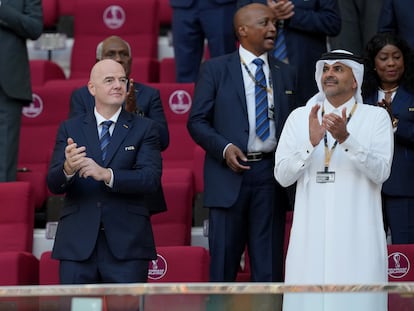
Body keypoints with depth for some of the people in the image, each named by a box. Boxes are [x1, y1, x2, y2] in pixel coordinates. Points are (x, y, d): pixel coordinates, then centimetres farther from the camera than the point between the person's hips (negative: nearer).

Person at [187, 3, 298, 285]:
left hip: (271, 174, 3)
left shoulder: (286, 74, 13)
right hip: (230, 174, -3)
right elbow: (197, 121, 1)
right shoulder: (215, 69, 3)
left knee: (269, 264, 3)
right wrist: (224, 148, -14)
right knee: (224, 260, 0)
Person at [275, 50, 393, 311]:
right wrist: (311, 142, -14)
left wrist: (345, 138, -20)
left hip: (357, 236, -2)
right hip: (311, 234, 2)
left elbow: (381, 171, -8)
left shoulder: (376, 117, 5)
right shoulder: (299, 117, 10)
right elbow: (282, 176, 2)